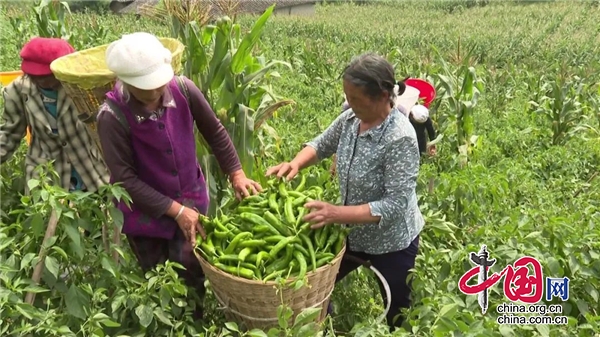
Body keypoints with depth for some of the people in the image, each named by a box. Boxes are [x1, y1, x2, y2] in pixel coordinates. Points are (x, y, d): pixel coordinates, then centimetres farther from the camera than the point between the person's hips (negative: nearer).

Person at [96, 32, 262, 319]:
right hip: (145, 211, -2)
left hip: (191, 200, 2)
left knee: (196, 274, 10)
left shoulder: (183, 90, -17)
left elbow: (215, 132, -1)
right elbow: (125, 178, -19)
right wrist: (176, 210, -20)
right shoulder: (112, 116, -26)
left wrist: (236, 174, -3)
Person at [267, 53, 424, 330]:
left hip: (391, 242, -6)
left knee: (398, 312, 18)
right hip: (353, 232, 7)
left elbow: (395, 205, -31)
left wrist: (336, 213, -39)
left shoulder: (400, 139, -31)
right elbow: (322, 144, 4)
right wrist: (296, 163, -16)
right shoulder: (351, 118, -11)